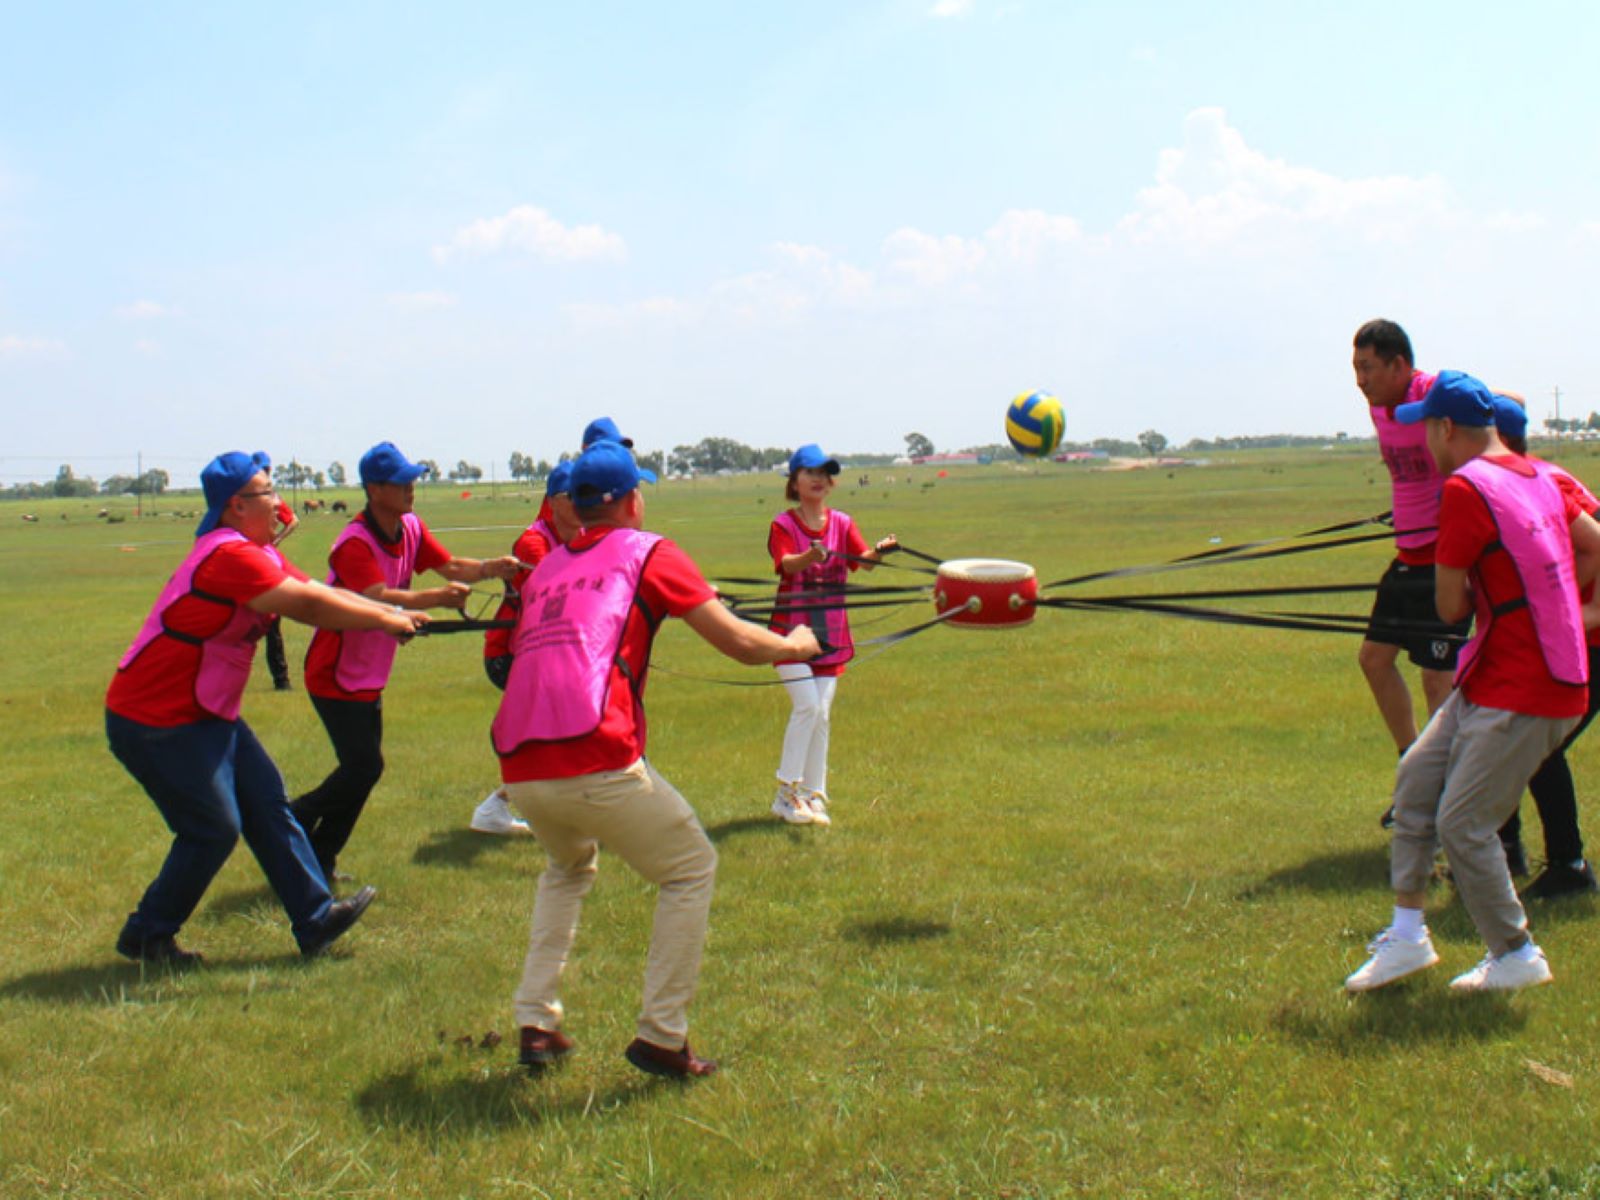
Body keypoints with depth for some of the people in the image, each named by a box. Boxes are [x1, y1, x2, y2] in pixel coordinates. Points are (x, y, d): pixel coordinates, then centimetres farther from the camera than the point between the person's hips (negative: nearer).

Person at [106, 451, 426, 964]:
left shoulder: (256, 553, 11)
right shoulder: (229, 555, -23)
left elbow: (319, 593, 7)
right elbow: (308, 605, -25)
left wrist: (391, 614, -4)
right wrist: (384, 621, -16)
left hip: (206, 714, 11)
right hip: (156, 722, -11)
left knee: (265, 801, 7)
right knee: (214, 829, -6)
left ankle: (315, 919, 11)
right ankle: (146, 936, 11)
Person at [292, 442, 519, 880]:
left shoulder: (411, 528, 1)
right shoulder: (354, 544, -25)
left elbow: (449, 566, 2)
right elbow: (380, 598, -39)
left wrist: (490, 568, -18)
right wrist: (437, 597, -50)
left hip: (369, 677, 9)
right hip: (336, 675, -9)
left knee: (362, 768, 11)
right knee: (363, 766, -12)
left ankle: (318, 860, 20)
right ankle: (292, 824, 6)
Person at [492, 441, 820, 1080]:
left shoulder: (545, 569, 24)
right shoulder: (647, 552, 10)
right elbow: (739, 643, 6)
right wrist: (796, 645, 26)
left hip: (520, 770, 6)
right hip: (597, 763, -6)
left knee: (569, 867, 34)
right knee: (691, 869, 15)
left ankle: (536, 1025, 25)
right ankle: (661, 1037, 8)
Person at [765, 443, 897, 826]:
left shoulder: (842, 523, 5)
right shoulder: (783, 525, -5)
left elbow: (864, 561, -10)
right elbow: (787, 564, -24)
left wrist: (879, 551, -34)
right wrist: (810, 556, -46)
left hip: (830, 632, 4)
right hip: (792, 627, -4)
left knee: (821, 714, 4)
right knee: (807, 704, -17)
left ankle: (814, 796, 13)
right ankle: (786, 793, -7)